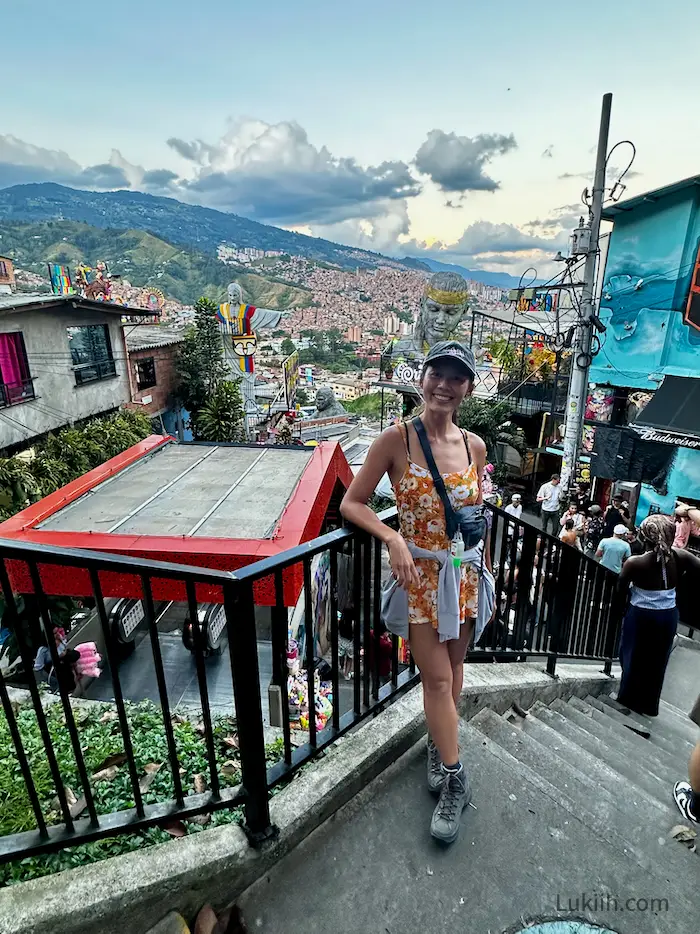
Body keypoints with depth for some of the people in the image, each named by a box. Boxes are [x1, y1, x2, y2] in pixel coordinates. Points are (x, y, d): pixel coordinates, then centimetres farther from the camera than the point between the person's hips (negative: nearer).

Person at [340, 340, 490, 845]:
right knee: (438, 678, 4)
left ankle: (439, 745, 45)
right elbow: (352, 503, -9)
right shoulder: (397, 439, -13)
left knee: (451, 671, 19)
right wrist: (393, 538, -24)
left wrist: (487, 574, 13)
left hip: (465, 575, 4)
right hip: (418, 575, -4)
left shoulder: (475, 446, -1)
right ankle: (455, 781, 25)